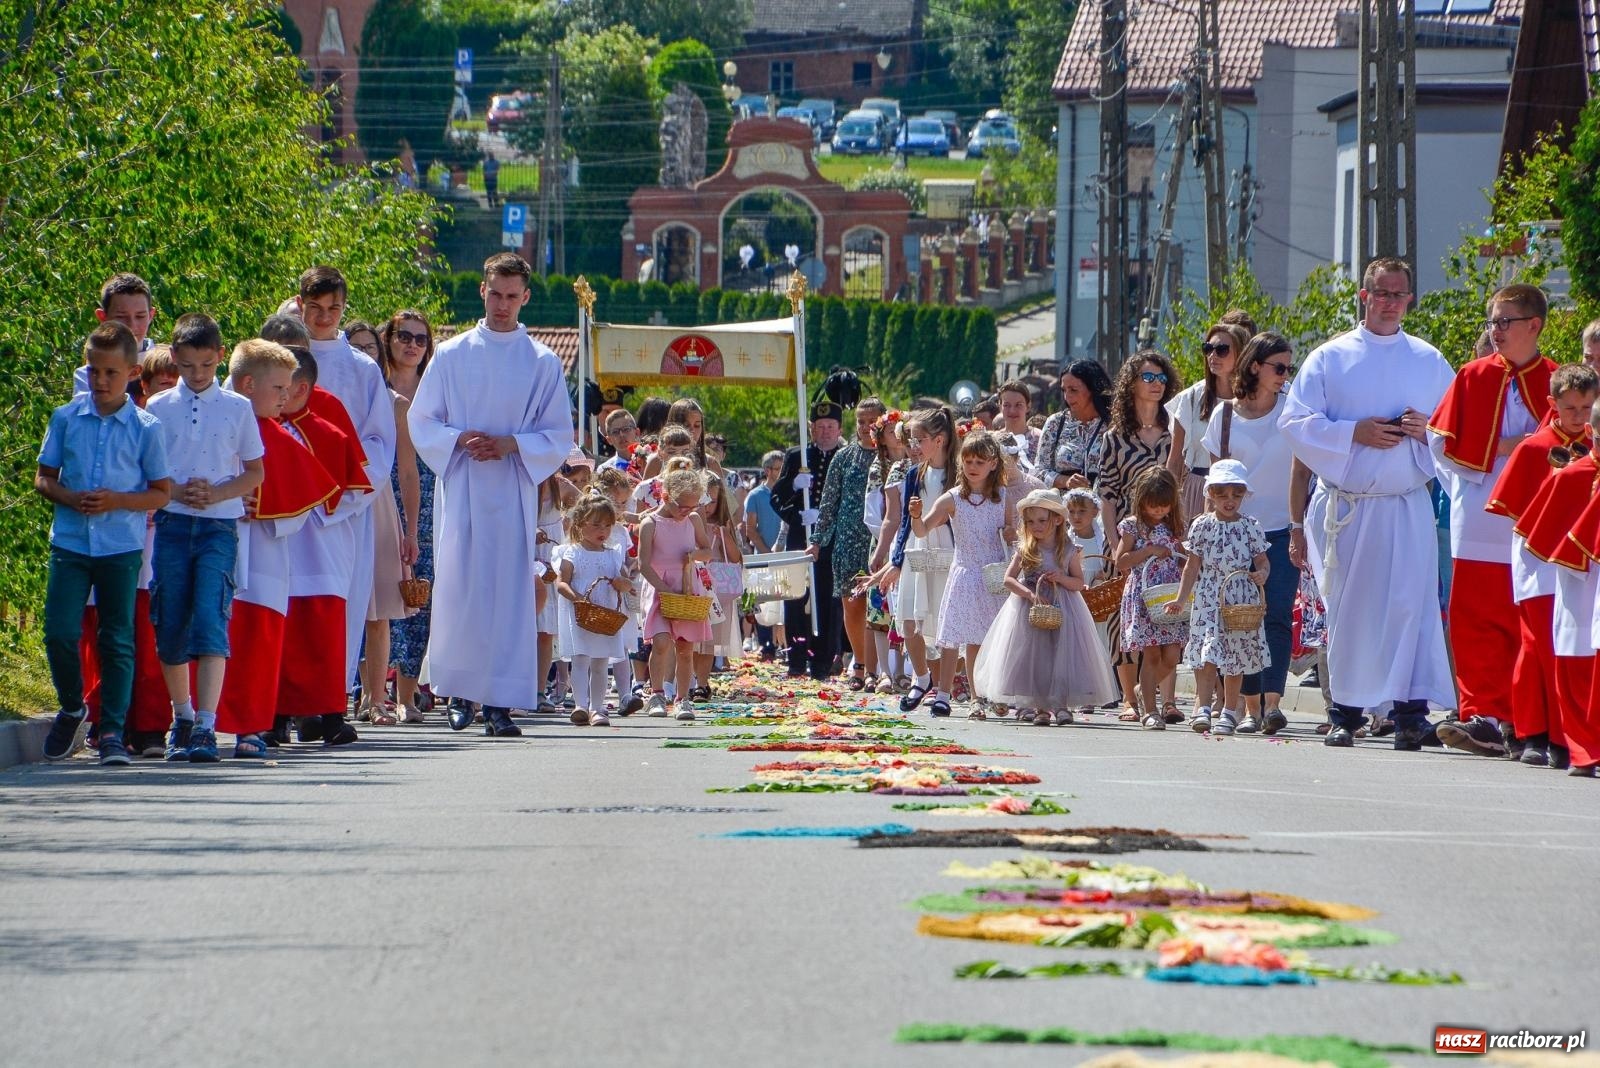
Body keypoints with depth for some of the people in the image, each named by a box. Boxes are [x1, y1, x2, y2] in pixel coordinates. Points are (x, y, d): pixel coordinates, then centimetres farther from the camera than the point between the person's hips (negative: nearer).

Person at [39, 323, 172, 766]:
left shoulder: (145, 428, -1)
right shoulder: (66, 418, 4)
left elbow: (161, 492, 2)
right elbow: (43, 478, 8)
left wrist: (117, 501, -14)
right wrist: (70, 498, -12)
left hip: (121, 546, -1)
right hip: (70, 542, 1)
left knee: (117, 641, 1)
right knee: (59, 632, -5)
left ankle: (112, 730, 6)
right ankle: (71, 708, 20)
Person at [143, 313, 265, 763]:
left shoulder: (238, 408, 4)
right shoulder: (158, 408, 6)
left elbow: (256, 472, 8)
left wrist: (217, 493, -9)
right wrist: (177, 491, -10)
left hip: (219, 526, -2)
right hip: (172, 524, 2)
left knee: (211, 622, -14)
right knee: (170, 625, 6)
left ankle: (206, 726, -19)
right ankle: (182, 718, 24)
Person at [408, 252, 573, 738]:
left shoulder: (543, 364, 7)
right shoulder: (451, 356, 8)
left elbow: (559, 438, 5)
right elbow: (420, 422, 8)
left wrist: (511, 444, -12)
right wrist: (458, 439, -11)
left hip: (513, 492, 0)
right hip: (461, 491, 0)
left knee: (510, 592, -5)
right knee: (458, 588, -5)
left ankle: (499, 702, -5)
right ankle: (461, 693, 5)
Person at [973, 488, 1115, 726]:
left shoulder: (1069, 550, 0)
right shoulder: (1025, 550, 0)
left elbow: (1079, 583, 4)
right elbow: (1009, 579, -7)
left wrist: (1062, 578, -16)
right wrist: (1030, 594, -22)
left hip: (1061, 607, -1)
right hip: (1029, 608, 1)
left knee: (1061, 653, -6)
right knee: (1033, 657, 0)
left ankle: (1061, 705, 0)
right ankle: (1039, 707, 7)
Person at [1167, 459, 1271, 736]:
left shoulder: (1251, 526, 2)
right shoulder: (1202, 526, 2)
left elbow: (1262, 560, 7)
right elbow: (1193, 566, 6)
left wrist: (1262, 574, -16)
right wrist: (1181, 599, 2)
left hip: (1241, 601, 1)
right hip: (1208, 600, -1)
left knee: (1236, 659, 6)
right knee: (1206, 654, -13)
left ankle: (1229, 712, 17)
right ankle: (1202, 707, -10)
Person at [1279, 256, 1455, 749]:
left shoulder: (1429, 362, 10)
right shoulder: (1329, 358, 7)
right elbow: (1295, 422, 0)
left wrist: (1426, 430, -9)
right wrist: (1353, 433, -13)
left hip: (1407, 505, 0)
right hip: (1345, 505, 0)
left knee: (1411, 604, -12)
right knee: (1347, 609, 2)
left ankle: (1411, 710, -15)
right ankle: (1345, 711, 10)